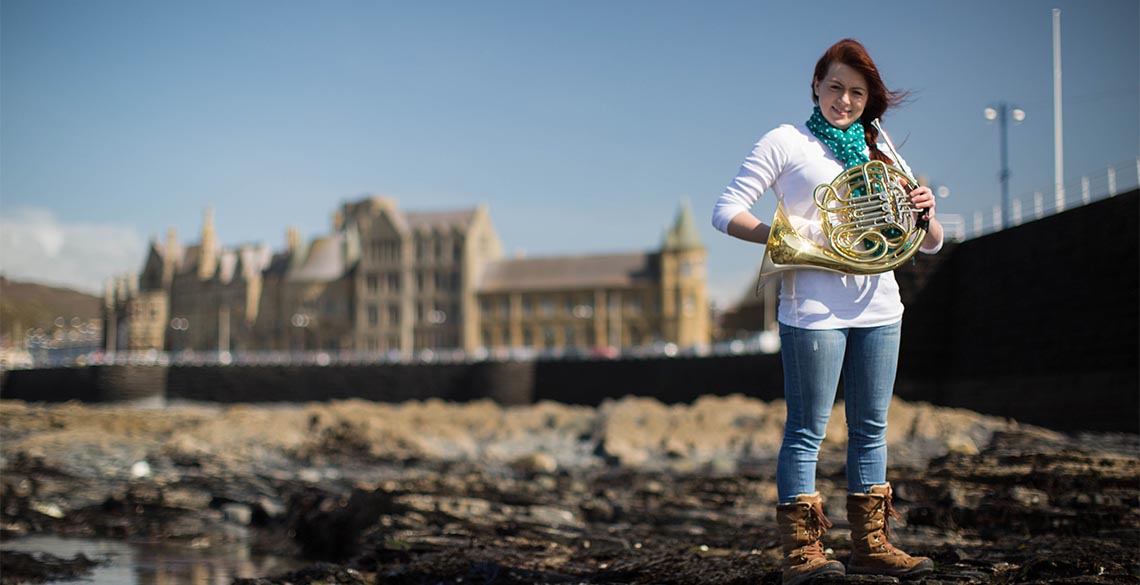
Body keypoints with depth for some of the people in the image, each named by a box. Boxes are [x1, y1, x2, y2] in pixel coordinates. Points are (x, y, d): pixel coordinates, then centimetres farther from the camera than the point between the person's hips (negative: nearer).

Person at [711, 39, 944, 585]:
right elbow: (726, 212, -4)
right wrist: (791, 235, -17)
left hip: (878, 305, 5)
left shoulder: (880, 154, 17)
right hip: (815, 306, -5)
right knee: (808, 430, -5)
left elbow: (930, 244, 16)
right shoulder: (788, 141, 4)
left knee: (871, 427, 9)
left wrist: (924, 212, -7)